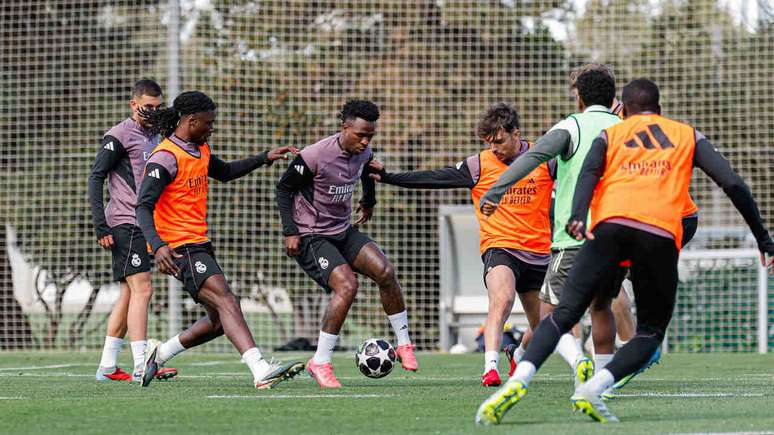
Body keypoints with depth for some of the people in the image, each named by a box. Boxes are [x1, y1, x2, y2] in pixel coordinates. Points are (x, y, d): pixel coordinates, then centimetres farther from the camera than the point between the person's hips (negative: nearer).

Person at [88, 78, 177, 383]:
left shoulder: (154, 137, 19)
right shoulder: (118, 136, -7)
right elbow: (95, 178, -11)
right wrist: (100, 226, -17)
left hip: (144, 225, 9)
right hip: (125, 223, -9)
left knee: (129, 293, 9)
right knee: (142, 289, -15)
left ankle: (107, 366, 13)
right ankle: (141, 366, -19)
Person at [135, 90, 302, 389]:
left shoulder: (200, 150, 13)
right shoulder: (166, 158, -16)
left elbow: (225, 172, 33)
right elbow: (143, 207, -22)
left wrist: (265, 158, 24)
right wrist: (158, 246, -37)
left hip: (199, 244, 10)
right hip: (179, 248, -10)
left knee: (218, 321, 11)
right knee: (225, 300, -23)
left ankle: (159, 354, 26)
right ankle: (261, 371, -35)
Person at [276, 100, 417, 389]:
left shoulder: (364, 154, -2)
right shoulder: (314, 156, -23)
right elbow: (284, 189, -12)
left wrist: (369, 202, 39)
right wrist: (290, 231, -19)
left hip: (342, 231, 7)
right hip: (309, 237, -7)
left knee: (385, 271, -10)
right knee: (347, 286, -25)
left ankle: (404, 345, 6)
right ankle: (320, 363, -15)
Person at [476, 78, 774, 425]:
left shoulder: (610, 134, 26)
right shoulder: (688, 136, 27)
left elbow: (589, 172, 4)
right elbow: (733, 184, 17)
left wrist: (577, 216, -12)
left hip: (610, 224, 1)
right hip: (661, 232, -1)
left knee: (565, 312, 0)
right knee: (651, 330, 12)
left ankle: (519, 380, -22)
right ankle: (595, 387, -11)